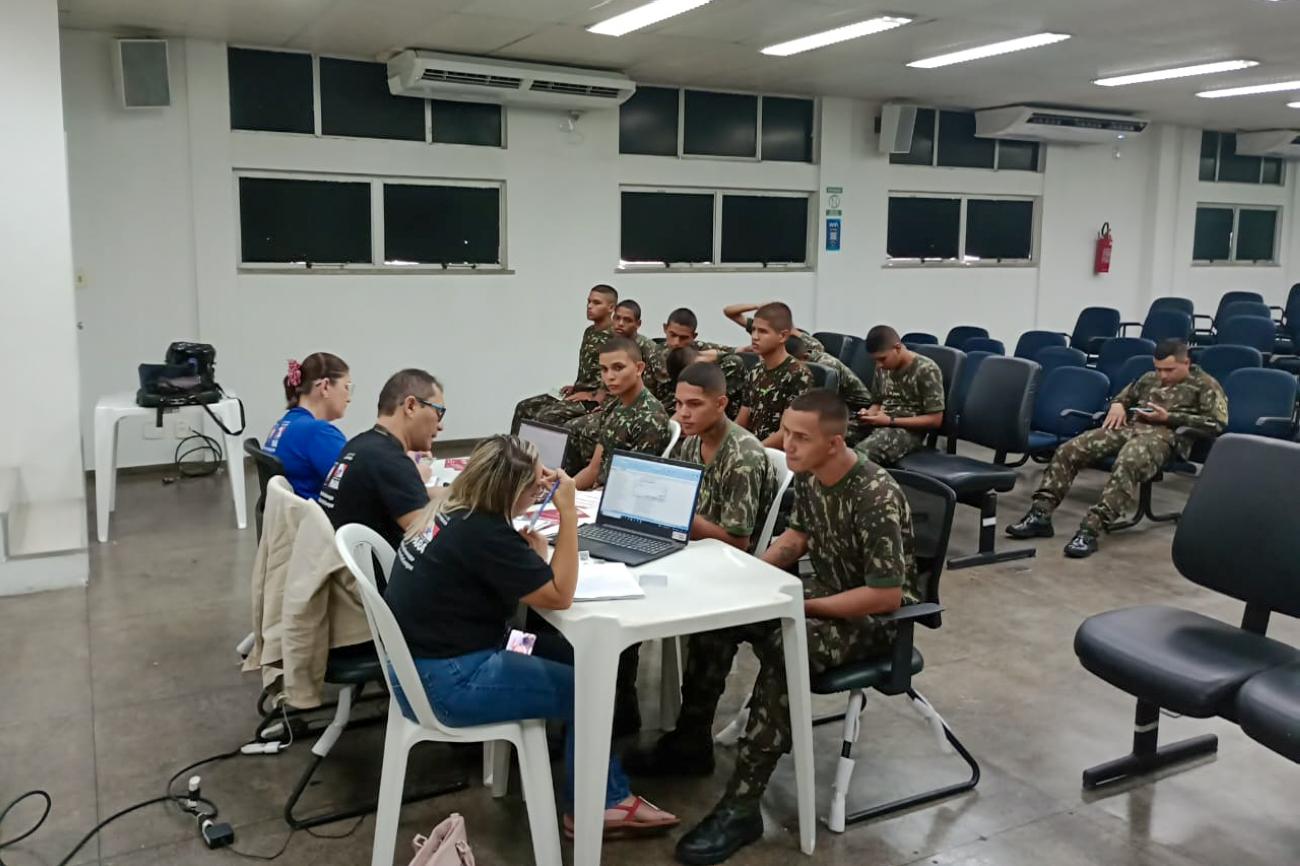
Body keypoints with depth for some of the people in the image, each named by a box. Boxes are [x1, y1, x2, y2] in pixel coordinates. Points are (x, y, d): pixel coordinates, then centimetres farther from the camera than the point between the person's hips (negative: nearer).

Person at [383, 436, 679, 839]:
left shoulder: (452, 508, 3)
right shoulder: (483, 534, -25)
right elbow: (559, 595, -20)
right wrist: (568, 512, -22)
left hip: (422, 659, 10)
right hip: (446, 682, -9)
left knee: (563, 656, 16)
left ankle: (605, 795, 24)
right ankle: (600, 806, 19)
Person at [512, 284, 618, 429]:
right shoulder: (589, 332, 15)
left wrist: (595, 399, -20)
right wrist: (575, 387, 12)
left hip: (592, 399, -10)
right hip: (578, 393, 10)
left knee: (545, 416, -27)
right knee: (524, 407, 0)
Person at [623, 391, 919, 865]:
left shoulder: (877, 498, -29)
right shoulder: (807, 473, -4)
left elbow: (887, 595, -29)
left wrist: (801, 608, -25)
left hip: (877, 616, -8)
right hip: (825, 590, 8)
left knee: (784, 650, -34)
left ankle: (741, 808, -27)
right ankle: (691, 743, 11)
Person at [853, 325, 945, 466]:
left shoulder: (926, 370, -9)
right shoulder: (883, 368, 11)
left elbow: (935, 420, -10)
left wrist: (890, 421, -15)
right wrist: (868, 413, -2)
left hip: (908, 430, -7)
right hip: (879, 426, 7)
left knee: (858, 455, -38)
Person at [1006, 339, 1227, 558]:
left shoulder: (1206, 385, 8)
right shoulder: (1150, 379, 27)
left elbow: (1217, 424, -2)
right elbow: (1125, 395, 37)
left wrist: (1169, 418, -10)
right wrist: (1117, 405, 10)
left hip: (1165, 434, -6)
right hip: (1129, 426, 6)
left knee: (1126, 465, -41)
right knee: (1069, 450, -16)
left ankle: (1090, 529, -47)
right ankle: (1040, 514, -22)